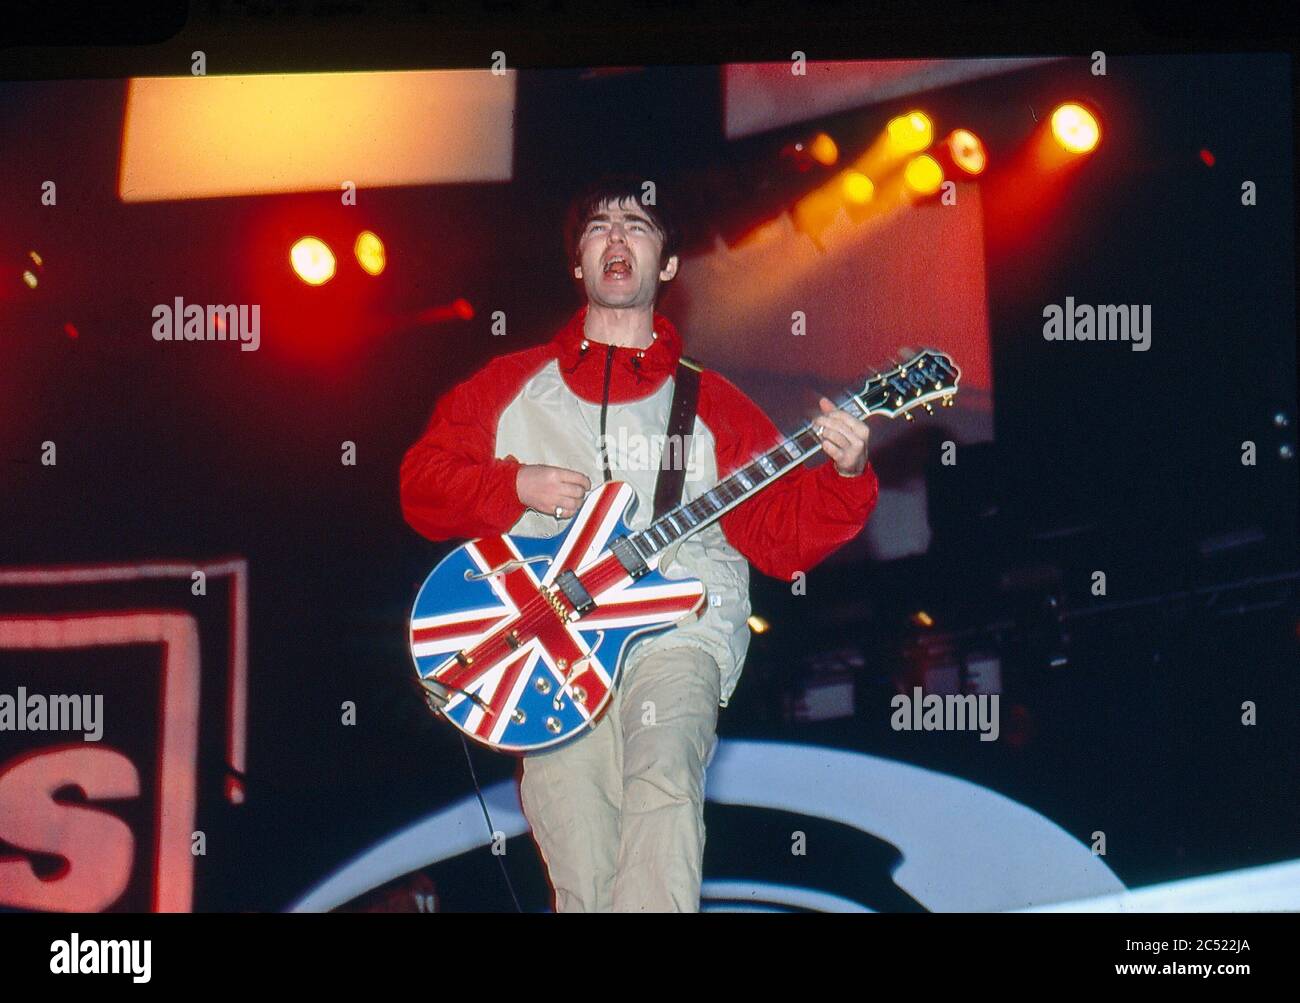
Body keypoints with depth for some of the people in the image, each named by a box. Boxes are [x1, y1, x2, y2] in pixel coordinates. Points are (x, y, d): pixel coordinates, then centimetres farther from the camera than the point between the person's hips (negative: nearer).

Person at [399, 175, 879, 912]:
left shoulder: (712, 404, 16)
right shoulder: (514, 385, 20)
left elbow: (779, 539, 9)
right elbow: (422, 484, 16)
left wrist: (844, 476, -9)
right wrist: (516, 486, 0)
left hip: (678, 629, -1)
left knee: (663, 775, -33)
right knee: (583, 884, -14)